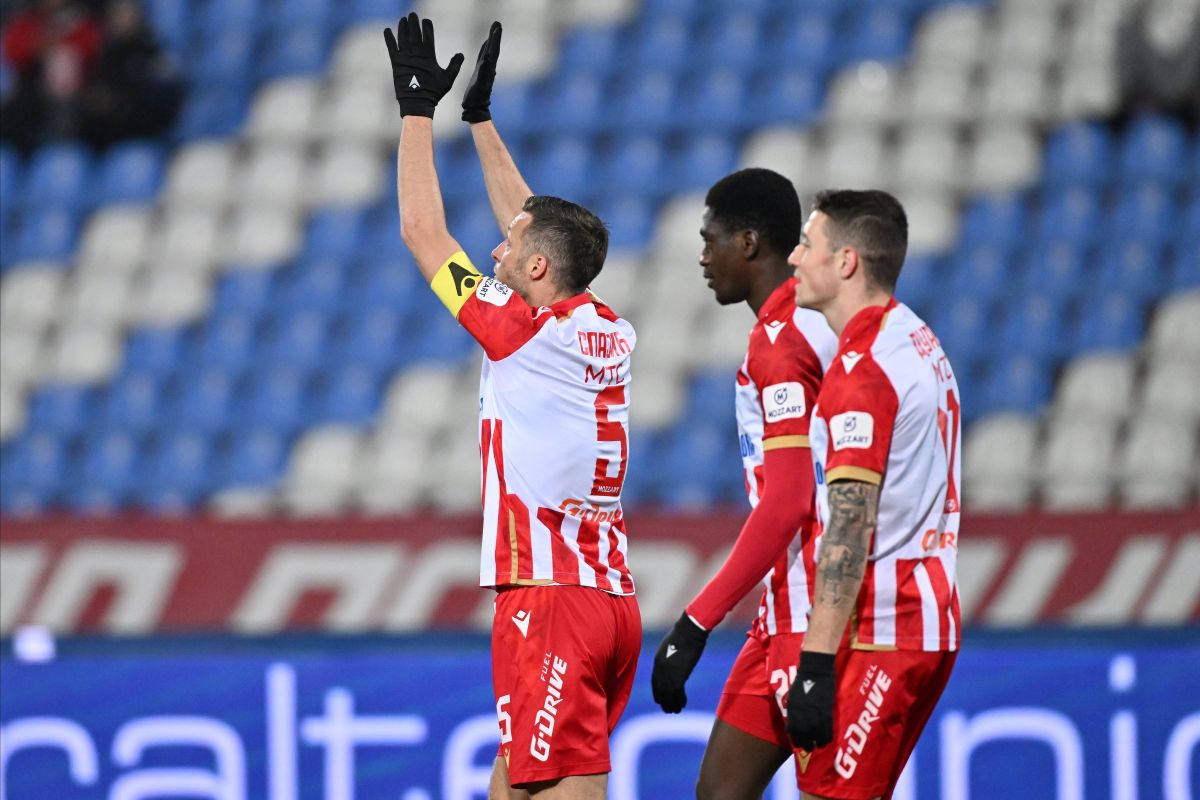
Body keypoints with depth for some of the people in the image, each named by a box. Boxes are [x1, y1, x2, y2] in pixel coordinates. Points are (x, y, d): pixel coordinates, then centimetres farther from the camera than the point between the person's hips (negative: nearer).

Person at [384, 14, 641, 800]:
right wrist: (480, 115, 30)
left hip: (551, 596, -8)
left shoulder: (524, 332, -9)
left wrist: (419, 110, 8)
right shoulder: (609, 332, 10)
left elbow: (423, 232, -1)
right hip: (611, 592, 8)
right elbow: (534, 225, 25)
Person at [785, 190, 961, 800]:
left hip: (877, 635, -10)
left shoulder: (862, 369, -15)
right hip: (930, 624, 10)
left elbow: (848, 530, -21)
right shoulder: (921, 345, 15)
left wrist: (815, 664, -22)